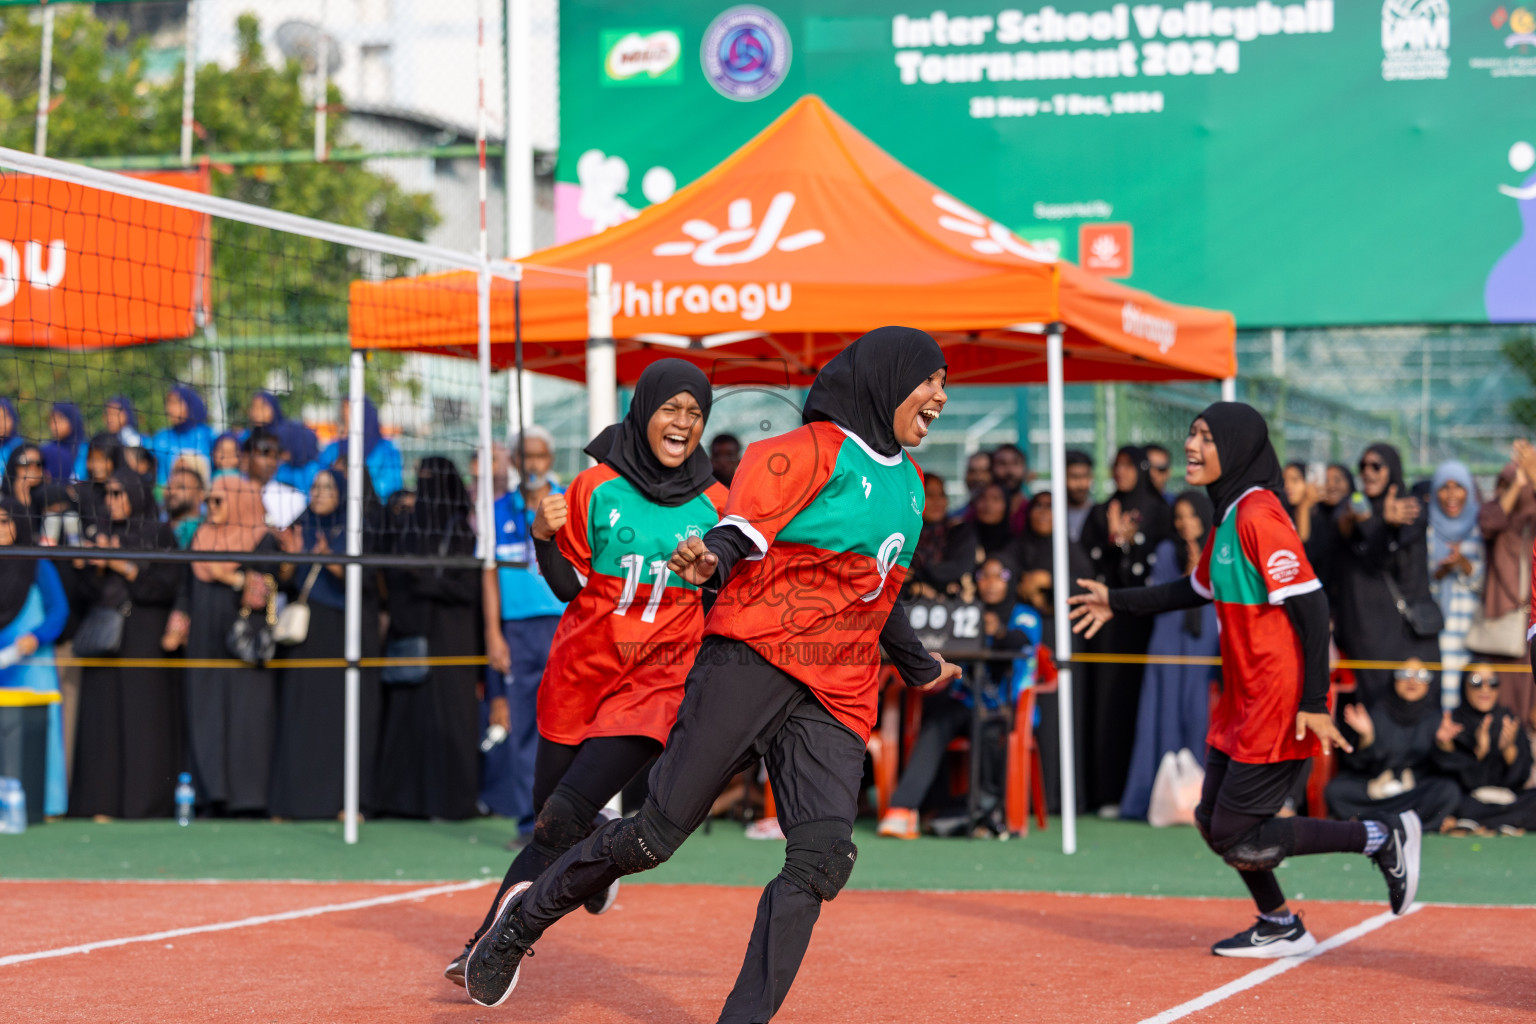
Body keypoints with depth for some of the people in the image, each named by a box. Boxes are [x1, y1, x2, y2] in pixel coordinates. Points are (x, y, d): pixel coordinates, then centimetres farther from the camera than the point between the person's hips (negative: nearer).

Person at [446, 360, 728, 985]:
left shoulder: (714, 506, 2)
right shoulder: (597, 488, 0)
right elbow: (569, 587, 1)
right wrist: (546, 538, -17)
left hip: (658, 679, -2)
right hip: (582, 670, 2)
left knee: (564, 814, -15)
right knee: (548, 804, 13)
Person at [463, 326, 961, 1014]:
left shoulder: (908, 485, 22)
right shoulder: (813, 450, -2)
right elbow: (742, 530, -13)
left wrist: (918, 667, 49)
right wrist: (710, 562, -36)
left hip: (836, 699, 7)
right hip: (752, 658, -7)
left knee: (823, 856, -15)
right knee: (659, 830, -9)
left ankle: (746, 1018, -15)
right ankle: (525, 918, 12)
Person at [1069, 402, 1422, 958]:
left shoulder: (1258, 515, -18)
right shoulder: (1227, 516, 11)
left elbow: (1310, 604, -22)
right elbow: (1199, 588, 28)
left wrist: (1314, 702, -25)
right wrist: (1119, 602, 28)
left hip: (1280, 704, -10)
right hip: (1242, 702, 10)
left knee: (1237, 838, -7)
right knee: (1214, 821, 15)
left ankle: (1381, 837, 2)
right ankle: (1280, 927, 31)